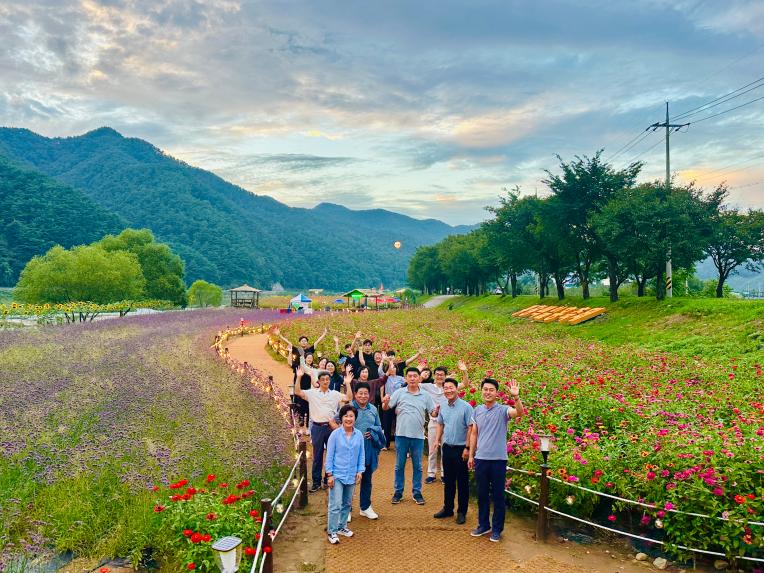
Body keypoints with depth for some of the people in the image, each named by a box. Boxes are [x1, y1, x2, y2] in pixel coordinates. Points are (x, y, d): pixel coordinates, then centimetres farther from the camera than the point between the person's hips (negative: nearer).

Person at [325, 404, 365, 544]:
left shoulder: (359, 435, -1)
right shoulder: (335, 434, -10)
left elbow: (361, 454, 7)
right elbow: (329, 455, -7)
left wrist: (360, 471, 0)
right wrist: (329, 474, -9)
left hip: (351, 475, 4)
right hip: (337, 475, -4)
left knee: (347, 503, 16)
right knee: (335, 505, -6)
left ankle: (342, 526, 32)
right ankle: (332, 532, 6)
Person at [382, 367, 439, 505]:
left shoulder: (425, 395, 5)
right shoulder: (399, 393, 0)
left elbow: (433, 413, 5)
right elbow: (385, 408, -3)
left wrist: (437, 410, -17)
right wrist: (386, 402, -24)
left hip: (418, 436, 1)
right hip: (401, 434, -1)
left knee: (417, 466, 10)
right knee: (399, 465, 9)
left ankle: (417, 493, 21)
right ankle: (398, 492, 21)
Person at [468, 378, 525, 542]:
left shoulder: (502, 410, -7)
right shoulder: (477, 410, 6)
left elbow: (519, 412, -27)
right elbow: (474, 434, 11)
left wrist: (516, 396, -42)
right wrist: (471, 455, 10)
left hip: (498, 459, -3)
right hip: (481, 459, 4)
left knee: (498, 496, 7)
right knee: (482, 495, 14)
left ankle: (497, 529, 19)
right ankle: (483, 525, 28)